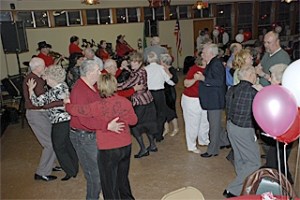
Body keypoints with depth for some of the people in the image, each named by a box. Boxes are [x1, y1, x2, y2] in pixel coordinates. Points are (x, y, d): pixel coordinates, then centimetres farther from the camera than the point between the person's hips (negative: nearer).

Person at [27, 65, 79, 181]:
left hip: (59, 123, -8)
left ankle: (71, 172, 16)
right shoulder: (64, 85, 1)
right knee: (68, 145, 20)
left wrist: (30, 89, -6)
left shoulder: (53, 92, -23)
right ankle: (75, 167, 32)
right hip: (68, 120, 8)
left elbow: (36, 102, -19)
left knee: (59, 148, 8)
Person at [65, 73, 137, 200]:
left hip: (108, 150, -4)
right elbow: (133, 120, 3)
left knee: (109, 184, 14)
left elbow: (73, 110, -13)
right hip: (126, 146, 5)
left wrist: (67, 103, 8)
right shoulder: (125, 102, -9)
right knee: (123, 179, 26)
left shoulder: (98, 107, -20)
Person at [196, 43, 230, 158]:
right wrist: (201, 77, 9)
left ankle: (213, 150, 12)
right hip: (211, 100, 10)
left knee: (214, 125, 1)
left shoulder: (216, 64, -19)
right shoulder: (211, 64, 11)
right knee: (215, 123, 21)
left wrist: (203, 78, -26)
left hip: (215, 101, -10)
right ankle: (224, 142, 37)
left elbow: (218, 81, -29)